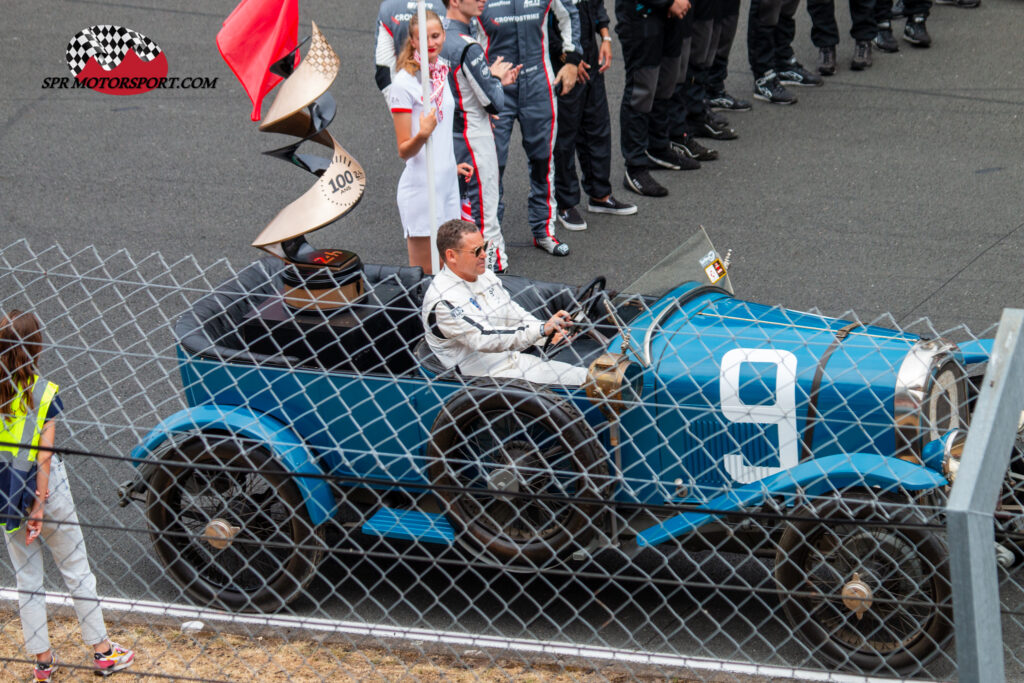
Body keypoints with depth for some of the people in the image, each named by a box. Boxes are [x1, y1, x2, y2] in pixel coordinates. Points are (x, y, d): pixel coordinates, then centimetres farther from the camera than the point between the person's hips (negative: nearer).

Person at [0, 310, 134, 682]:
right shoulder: (45, 393, -16)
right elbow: (43, 456, -17)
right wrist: (38, 508, -14)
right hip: (45, 492, -2)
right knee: (77, 571, 11)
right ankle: (102, 653, 19)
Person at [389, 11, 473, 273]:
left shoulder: (441, 72, 8)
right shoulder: (403, 83, -13)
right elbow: (404, 151, -14)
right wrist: (422, 134, -32)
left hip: (447, 183, 7)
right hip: (420, 188, -7)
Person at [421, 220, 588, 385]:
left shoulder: (486, 277, 10)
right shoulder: (442, 301, -19)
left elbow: (518, 317, 15)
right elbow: (485, 339, -28)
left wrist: (551, 332, -6)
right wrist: (542, 330, -34)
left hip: (516, 360, 9)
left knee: (584, 377, -4)